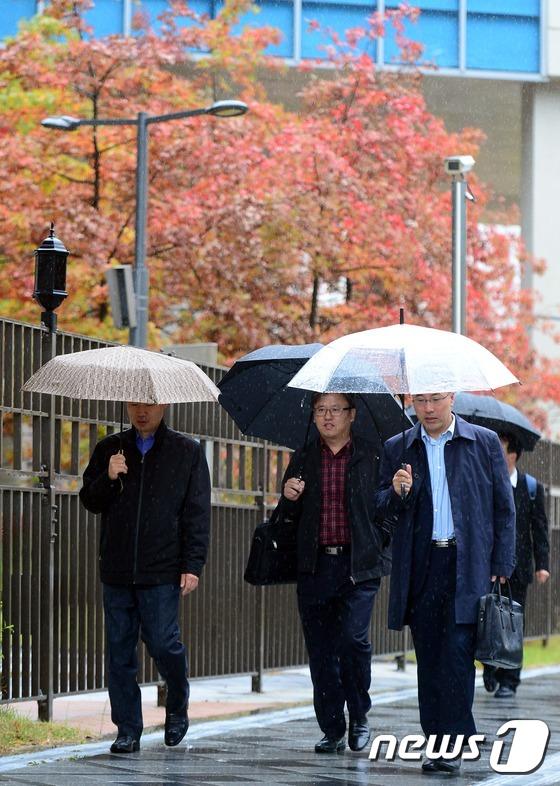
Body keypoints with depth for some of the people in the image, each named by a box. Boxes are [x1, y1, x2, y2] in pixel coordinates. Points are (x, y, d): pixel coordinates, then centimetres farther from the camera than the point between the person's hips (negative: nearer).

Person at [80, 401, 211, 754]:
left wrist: (193, 565, -5)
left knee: (162, 643, -7)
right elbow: (90, 501, 13)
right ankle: (128, 730, 9)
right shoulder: (110, 449, 12)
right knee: (120, 652, 2)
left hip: (162, 571, -3)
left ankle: (177, 708, 21)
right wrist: (108, 478, -8)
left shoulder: (187, 451, 5)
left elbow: (198, 512, 3)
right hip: (117, 571, 3)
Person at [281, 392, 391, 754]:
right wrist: (289, 498, -5)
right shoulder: (303, 460, 13)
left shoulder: (372, 458, 2)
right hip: (314, 566, 3)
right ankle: (333, 730, 11)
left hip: (359, 565, -3)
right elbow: (288, 517, 15)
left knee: (353, 638, -15)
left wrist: (381, 552, -8)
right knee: (321, 649, 3)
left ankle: (359, 717, 5)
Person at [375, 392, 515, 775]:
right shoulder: (397, 449, 11)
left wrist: (501, 567, -1)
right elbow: (383, 509, 13)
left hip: (469, 567, -3)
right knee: (429, 660, 5)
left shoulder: (485, 442, 5)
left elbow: (505, 508, 6)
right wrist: (397, 494, -11)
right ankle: (437, 741, 11)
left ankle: (454, 741, -8)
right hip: (420, 568, 3)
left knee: (458, 654, -11)